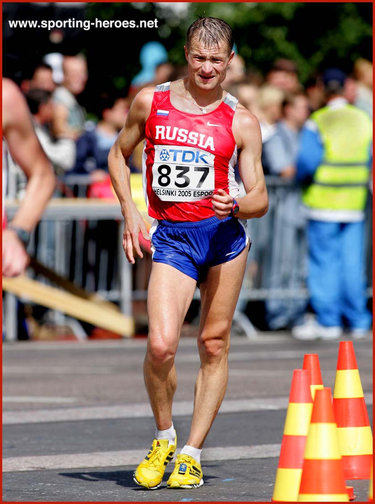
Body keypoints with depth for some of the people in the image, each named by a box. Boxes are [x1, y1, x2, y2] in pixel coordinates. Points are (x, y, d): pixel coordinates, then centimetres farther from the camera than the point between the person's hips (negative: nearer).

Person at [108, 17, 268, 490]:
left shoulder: (241, 122, 2)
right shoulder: (150, 101, 5)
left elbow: (260, 199, 3)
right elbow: (119, 155, 18)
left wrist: (236, 205, -20)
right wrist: (129, 212, 5)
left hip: (223, 235, 0)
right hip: (170, 236, 0)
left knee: (213, 345, 2)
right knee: (161, 345, -15)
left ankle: (192, 452, 14)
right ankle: (163, 437, 9)